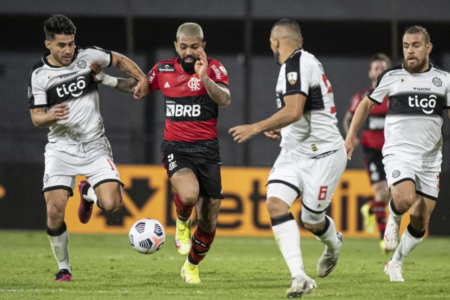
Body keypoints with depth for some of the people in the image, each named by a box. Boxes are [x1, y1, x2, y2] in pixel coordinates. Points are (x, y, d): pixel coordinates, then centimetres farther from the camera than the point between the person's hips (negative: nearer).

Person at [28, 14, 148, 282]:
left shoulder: (88, 56, -3)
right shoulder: (39, 74, -5)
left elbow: (119, 60, 16)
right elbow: (36, 118, -3)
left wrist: (142, 78, 1)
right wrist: (51, 117, -25)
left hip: (95, 145, 1)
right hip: (61, 147, 0)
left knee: (112, 205, -17)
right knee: (55, 212, -13)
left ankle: (89, 193, 21)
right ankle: (64, 268, 10)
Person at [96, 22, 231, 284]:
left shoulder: (213, 68, -3)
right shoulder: (164, 70, 6)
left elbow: (225, 101, -19)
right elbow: (135, 86, 22)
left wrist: (205, 78, -34)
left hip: (207, 149, 0)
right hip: (175, 147, 0)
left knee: (209, 221, 3)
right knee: (189, 193, -33)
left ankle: (192, 267, 31)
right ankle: (182, 223, 2)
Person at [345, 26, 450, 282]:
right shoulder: (391, 77, 0)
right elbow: (367, 104, 13)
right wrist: (351, 136, 11)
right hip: (399, 153, -3)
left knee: (421, 222, 2)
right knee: (405, 199, -30)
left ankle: (395, 264, 24)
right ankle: (393, 219, 6)